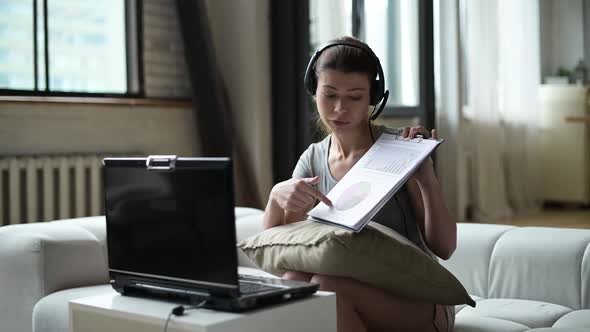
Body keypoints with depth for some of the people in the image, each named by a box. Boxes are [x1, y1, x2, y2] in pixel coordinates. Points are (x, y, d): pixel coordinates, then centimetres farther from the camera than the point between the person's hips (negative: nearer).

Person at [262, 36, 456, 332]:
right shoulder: (312, 160, 6)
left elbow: (444, 248, -8)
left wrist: (426, 175, -23)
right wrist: (277, 199, -22)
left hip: (420, 305, -3)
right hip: (355, 303, 3)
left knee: (325, 285, -31)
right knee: (293, 280, -29)